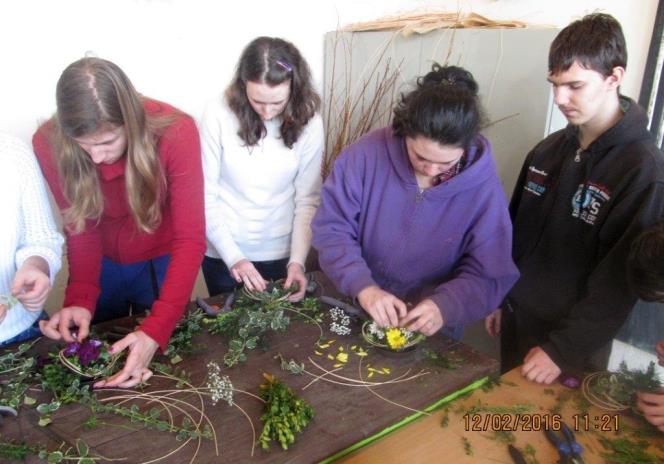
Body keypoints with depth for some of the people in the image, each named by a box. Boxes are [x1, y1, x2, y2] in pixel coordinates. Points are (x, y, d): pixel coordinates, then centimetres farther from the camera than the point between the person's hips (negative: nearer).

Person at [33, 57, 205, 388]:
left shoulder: (175, 133, -32)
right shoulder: (49, 143, -24)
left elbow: (190, 239, -31)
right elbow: (80, 227, -13)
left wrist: (156, 329, -39)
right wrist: (81, 298, -30)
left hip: (161, 261, -2)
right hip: (102, 262, 2)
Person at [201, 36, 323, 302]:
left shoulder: (308, 123, -10)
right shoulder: (219, 115, -16)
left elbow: (307, 200, -7)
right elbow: (205, 195, -13)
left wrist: (297, 259, -17)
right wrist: (233, 256, -20)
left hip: (281, 253, 2)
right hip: (223, 254, -1)